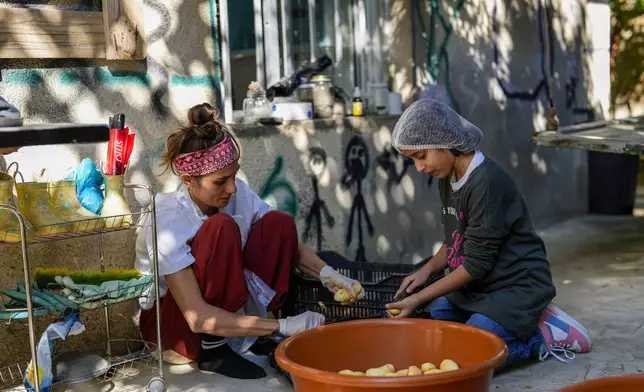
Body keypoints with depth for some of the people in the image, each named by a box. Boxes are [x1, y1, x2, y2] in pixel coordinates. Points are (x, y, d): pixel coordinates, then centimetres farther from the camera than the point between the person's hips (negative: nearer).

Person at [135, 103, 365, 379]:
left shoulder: (238, 194, -13)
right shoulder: (168, 222, -30)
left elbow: (288, 243, -2)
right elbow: (198, 318, -32)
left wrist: (327, 274, -23)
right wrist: (282, 326, -34)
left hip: (223, 302, 6)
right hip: (172, 322, -6)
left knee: (279, 224, -15)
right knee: (222, 228, -32)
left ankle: (262, 337, -10)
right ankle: (214, 348, -18)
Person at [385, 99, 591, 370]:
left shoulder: (486, 182, -23)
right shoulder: (447, 179, 5)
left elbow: (476, 264, -22)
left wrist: (420, 299, -17)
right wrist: (426, 270, -1)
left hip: (517, 287, -10)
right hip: (477, 287, 10)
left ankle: (542, 337, -2)